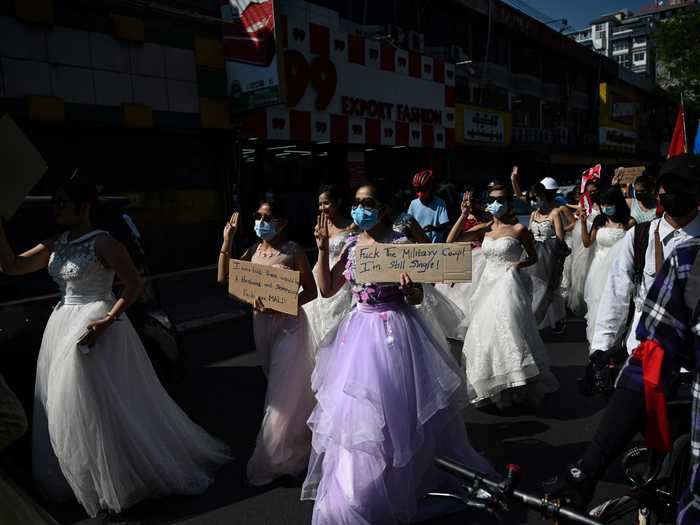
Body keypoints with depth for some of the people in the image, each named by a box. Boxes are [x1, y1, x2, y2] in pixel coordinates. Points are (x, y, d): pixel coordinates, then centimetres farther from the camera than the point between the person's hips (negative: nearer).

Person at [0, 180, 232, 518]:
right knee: (66, 405, 15)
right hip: (62, 326, 8)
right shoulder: (55, 245, 9)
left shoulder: (102, 242, -14)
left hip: (95, 327, -8)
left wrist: (107, 321, -23)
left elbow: (135, 285, -16)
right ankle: (74, 477, 34)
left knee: (106, 405, -1)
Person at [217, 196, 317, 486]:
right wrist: (227, 241, -7)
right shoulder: (254, 250, 2)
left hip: (289, 324, -6)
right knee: (279, 386, 21)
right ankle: (293, 446, 44)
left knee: (284, 391, 4)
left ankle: (268, 461, 20)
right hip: (261, 324, 6)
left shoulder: (293, 251, -14)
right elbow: (223, 278, -1)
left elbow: (311, 291, -11)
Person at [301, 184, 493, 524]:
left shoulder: (400, 244, -10)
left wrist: (409, 290, -30)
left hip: (394, 330, -5)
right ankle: (357, 492, 35)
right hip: (359, 331, 6)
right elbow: (326, 290, 6)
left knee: (392, 411, 4)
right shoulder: (351, 246, 5)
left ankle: (398, 487, 29)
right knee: (355, 413, 13)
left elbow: (417, 299, -8)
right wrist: (322, 249, -1)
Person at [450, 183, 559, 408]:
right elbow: (452, 240, 2)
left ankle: (518, 387, 7)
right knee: (485, 333, 8)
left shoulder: (518, 229, -4)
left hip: (508, 286, -5)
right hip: (487, 285, 5)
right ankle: (491, 388, 27)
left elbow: (533, 257, 6)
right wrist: (464, 214, -3)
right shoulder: (484, 228, 7)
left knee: (508, 332, -10)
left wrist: (520, 264, -14)